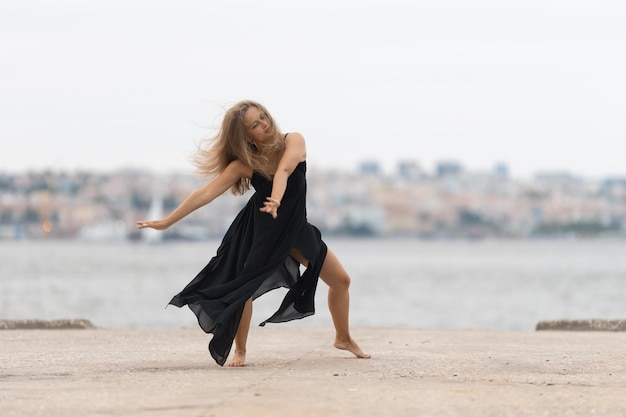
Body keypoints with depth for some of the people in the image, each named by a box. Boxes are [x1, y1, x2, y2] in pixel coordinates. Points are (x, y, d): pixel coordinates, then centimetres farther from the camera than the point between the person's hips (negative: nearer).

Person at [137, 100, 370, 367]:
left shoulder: (293, 142, -19)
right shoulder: (244, 163, -20)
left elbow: (284, 170, -39)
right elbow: (206, 194, -22)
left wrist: (276, 200, -60)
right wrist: (166, 222, -25)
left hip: (296, 227, 2)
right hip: (259, 230, -2)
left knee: (341, 280, 3)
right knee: (244, 288, -18)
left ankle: (343, 339, 25)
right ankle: (239, 351, 0)